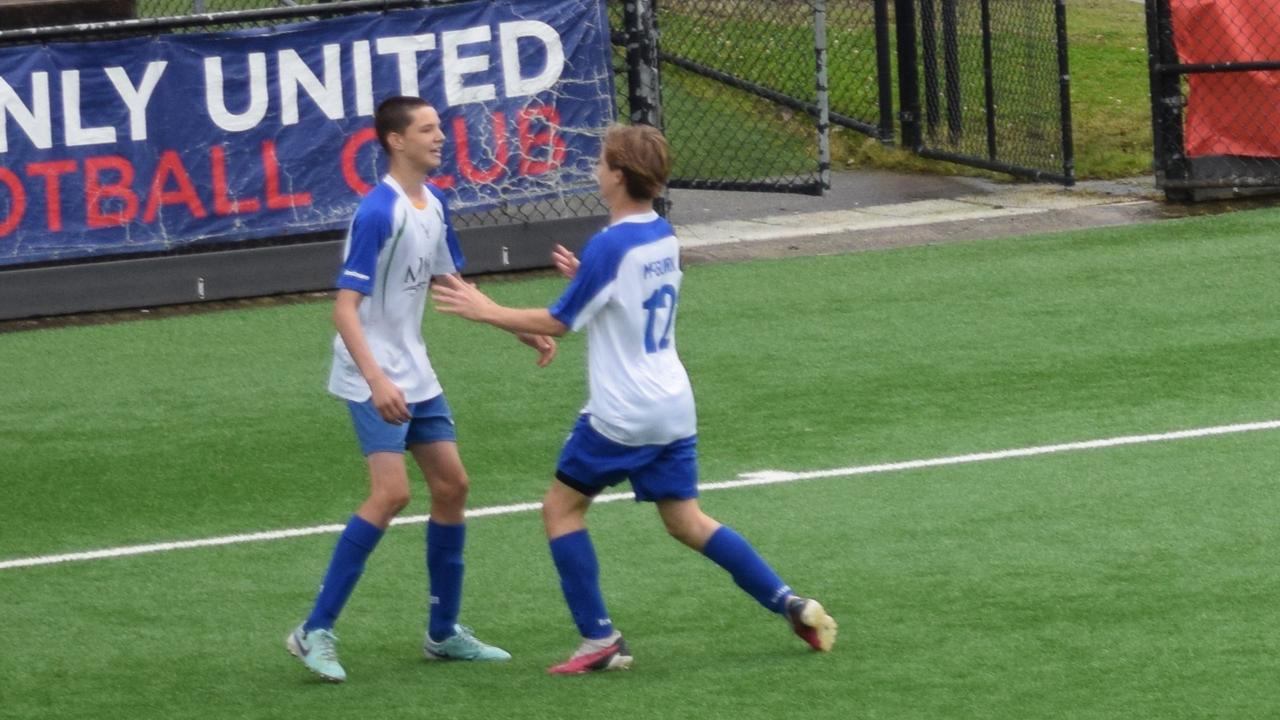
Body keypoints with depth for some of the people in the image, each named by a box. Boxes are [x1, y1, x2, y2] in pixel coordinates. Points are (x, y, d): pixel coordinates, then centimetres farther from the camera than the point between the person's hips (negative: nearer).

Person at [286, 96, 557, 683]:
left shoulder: (433, 204, 7)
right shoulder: (378, 212, -20)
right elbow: (345, 307, -23)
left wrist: (522, 330, 15)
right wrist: (376, 380, -35)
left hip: (414, 375, 9)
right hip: (373, 380, -9)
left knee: (451, 485, 9)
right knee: (391, 491, -19)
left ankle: (443, 633, 21)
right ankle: (316, 631, -13)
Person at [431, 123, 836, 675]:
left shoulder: (610, 246, -18)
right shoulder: (664, 236, 7)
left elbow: (557, 322, -11)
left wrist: (487, 311, -3)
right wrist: (585, 275, 23)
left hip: (620, 416, -8)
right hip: (673, 407, 8)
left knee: (561, 507, 6)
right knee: (687, 521, 13)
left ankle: (600, 640, 2)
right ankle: (792, 605, 4)